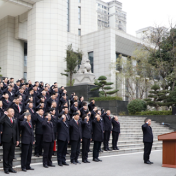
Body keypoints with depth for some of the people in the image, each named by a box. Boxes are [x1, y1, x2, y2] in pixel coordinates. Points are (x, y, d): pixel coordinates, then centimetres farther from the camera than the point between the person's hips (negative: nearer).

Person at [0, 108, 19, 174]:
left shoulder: (15, 120, 16)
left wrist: (17, 139, 9)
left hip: (13, 140, 5)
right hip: (6, 139, -5)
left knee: (11, 154, 9)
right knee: (6, 154, 3)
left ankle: (10, 167, 18)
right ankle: (6, 168, 12)